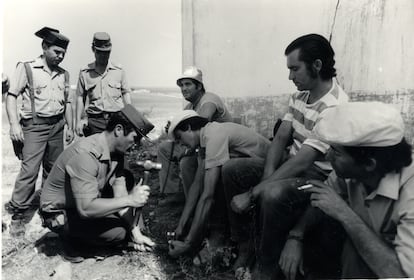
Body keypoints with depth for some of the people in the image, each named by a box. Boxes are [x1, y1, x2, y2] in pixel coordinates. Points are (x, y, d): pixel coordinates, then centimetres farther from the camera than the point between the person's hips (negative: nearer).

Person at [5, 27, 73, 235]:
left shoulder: (63, 74, 11)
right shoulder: (26, 68, -3)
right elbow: (11, 96, -6)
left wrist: (70, 126, 14)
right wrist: (14, 124, -16)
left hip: (57, 125, 5)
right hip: (34, 126, -5)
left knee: (53, 169, 10)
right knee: (30, 170, -9)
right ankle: (17, 214, 3)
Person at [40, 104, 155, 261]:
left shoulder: (115, 150, -6)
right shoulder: (85, 155, -32)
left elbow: (120, 193, -7)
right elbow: (86, 208, -37)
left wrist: (135, 231, -13)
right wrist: (129, 200, -34)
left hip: (88, 201, 8)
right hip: (61, 214, -8)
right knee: (119, 232, -23)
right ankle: (72, 237, 0)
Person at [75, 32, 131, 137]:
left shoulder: (119, 70, 8)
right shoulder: (84, 72, 7)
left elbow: (126, 93, 12)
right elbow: (80, 97, 11)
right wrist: (78, 120, 5)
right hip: (95, 121, 0)